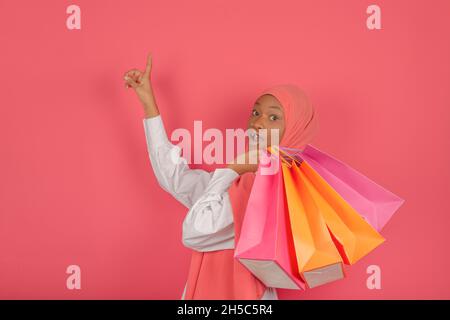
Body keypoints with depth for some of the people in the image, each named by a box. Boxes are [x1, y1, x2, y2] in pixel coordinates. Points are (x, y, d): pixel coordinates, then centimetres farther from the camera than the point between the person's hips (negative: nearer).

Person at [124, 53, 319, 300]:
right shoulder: (239, 181, 5)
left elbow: (194, 232, -25)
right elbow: (173, 176, 10)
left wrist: (232, 170, -18)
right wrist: (148, 103, 12)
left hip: (239, 293, -7)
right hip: (208, 289, 7)